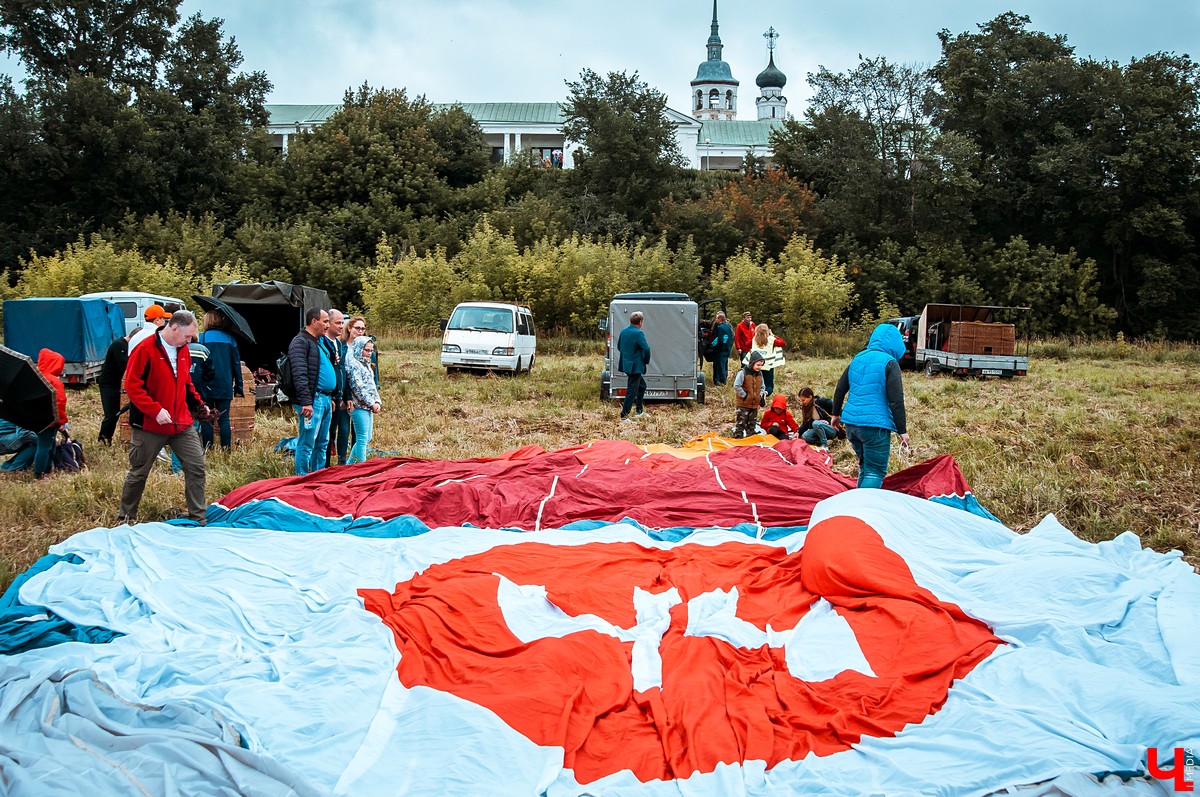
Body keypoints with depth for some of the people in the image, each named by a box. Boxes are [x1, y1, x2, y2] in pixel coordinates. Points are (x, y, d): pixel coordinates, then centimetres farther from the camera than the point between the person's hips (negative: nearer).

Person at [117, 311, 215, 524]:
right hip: (150, 426, -6)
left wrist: (198, 404, 8)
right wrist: (156, 410, -23)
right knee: (139, 472, 9)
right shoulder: (145, 349, -14)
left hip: (183, 424, 6)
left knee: (196, 467, 0)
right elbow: (132, 386, -17)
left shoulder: (183, 350, 8)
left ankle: (198, 519, 9)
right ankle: (125, 518, 26)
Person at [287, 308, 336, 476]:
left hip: (325, 399, 10)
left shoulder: (320, 341, 20)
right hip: (313, 400, -10)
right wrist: (306, 402, -23)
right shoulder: (300, 342, -10)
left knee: (322, 443, 14)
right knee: (307, 443, -6)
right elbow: (300, 375, -18)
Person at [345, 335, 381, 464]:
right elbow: (357, 386, -17)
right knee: (362, 439, -9)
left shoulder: (366, 364, 19)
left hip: (368, 406, 10)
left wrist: (377, 401, 5)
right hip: (359, 406, -10)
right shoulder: (353, 364, -10)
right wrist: (371, 403, -13)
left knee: (367, 439, 11)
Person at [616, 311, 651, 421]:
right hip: (635, 366, -9)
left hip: (626, 365, 9)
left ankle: (640, 411, 30)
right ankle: (624, 415, 1)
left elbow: (619, 347, 16)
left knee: (642, 385, 24)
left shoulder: (623, 331, 6)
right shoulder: (638, 333, -19)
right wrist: (646, 361, -8)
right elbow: (646, 349, -25)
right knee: (632, 391, -2)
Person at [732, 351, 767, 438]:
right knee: (741, 423, -2)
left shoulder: (760, 374, 6)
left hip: (755, 404, 6)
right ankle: (738, 438, 3)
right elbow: (737, 386, -19)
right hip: (743, 403, -6)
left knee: (752, 423, 14)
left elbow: (762, 387, 16)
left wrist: (761, 398, 2)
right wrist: (744, 395, -16)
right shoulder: (743, 372, -16)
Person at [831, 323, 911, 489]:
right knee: (875, 472, -3)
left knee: (865, 467, 21)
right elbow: (896, 400, -11)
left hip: (851, 423, 7)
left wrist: (836, 414, 30)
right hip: (875, 425, -7)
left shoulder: (857, 359, 12)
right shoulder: (889, 363, -8)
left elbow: (840, 389, 18)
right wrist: (902, 431, -6)